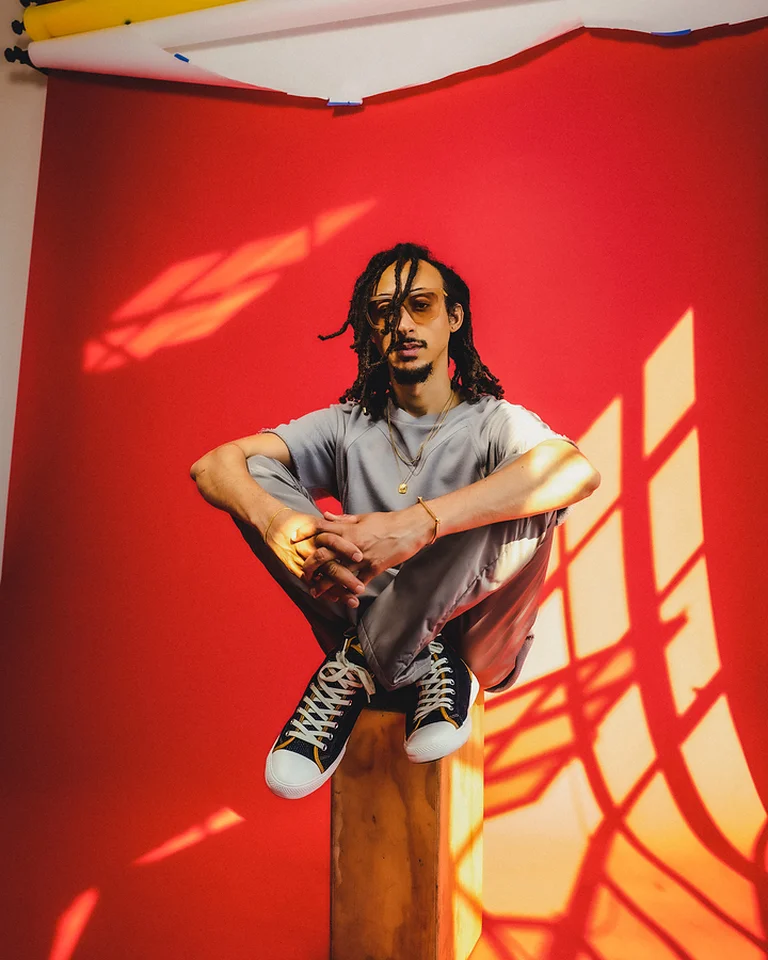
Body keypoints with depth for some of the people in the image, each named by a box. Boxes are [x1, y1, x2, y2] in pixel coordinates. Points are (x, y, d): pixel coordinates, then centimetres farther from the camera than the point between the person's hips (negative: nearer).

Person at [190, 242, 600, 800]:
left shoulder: (493, 423, -4)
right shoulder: (348, 426, 4)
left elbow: (578, 471, -30)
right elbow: (214, 466, -9)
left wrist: (415, 526, -42)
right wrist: (283, 528, -34)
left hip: (476, 644, -2)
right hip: (378, 633, 3)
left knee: (530, 489, -28)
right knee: (255, 477, -12)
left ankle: (356, 669, -19)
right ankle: (423, 671, -17)